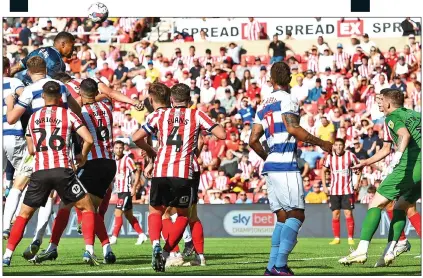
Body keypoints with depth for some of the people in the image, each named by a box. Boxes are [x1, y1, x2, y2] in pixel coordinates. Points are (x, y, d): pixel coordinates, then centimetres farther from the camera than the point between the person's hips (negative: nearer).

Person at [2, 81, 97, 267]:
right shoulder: (68, 115, 5)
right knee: (87, 207, 11)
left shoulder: (33, 118, 14)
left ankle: (7, 256, 6)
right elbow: (88, 139, -3)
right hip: (63, 170, -2)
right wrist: (83, 157, 15)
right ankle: (89, 250, -4)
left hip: (39, 172, 2)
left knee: (24, 214, 13)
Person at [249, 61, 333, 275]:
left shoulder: (264, 106, 19)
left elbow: (253, 140, 16)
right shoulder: (286, 100, -3)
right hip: (286, 164, -8)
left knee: (283, 217, 11)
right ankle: (280, 265, -19)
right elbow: (293, 128, -16)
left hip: (271, 166, 8)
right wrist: (321, 143, -8)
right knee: (296, 215, -8)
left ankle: (272, 266, 4)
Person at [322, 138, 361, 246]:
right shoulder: (330, 157, 2)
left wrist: (357, 182, 1)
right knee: (335, 215, 1)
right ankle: (336, 238, 8)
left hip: (347, 190, -2)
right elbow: (323, 171, 15)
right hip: (334, 191, 2)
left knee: (348, 214, -6)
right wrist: (324, 186, 8)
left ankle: (350, 238, -1)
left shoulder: (350, 155, -4)